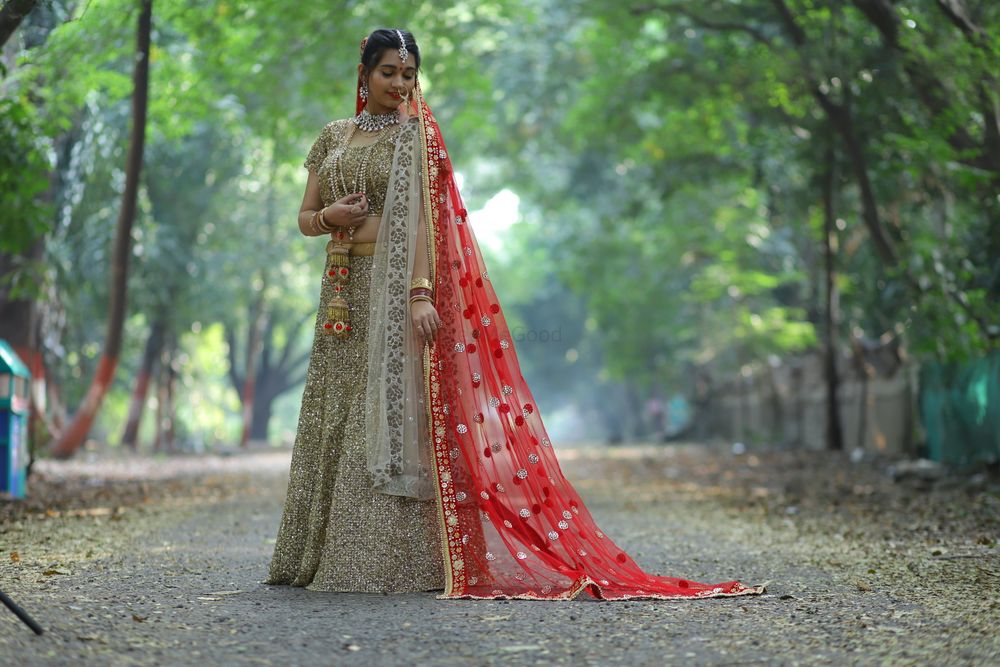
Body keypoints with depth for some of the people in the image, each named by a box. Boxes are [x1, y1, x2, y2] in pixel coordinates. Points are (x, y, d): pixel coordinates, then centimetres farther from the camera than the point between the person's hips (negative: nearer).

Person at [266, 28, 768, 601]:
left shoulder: (414, 135, 0)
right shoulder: (334, 137, 15)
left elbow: (420, 219, -10)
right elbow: (305, 217, 16)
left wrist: (420, 293, -21)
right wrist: (330, 217, -8)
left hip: (396, 287, -5)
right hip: (343, 294, 5)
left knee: (389, 416, -10)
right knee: (334, 418, 7)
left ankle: (387, 559, -9)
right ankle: (320, 553, 14)